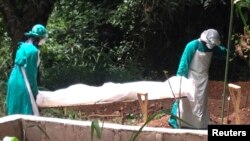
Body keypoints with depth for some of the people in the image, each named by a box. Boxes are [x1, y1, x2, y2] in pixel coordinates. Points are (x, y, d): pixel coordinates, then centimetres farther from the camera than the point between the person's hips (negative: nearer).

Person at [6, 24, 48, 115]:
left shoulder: (22, 46, 12)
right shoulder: (33, 50, -15)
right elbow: (31, 73, -15)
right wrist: (35, 92, -7)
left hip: (14, 82, 9)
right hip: (22, 85, -9)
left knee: (16, 113, 13)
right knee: (28, 114, -6)